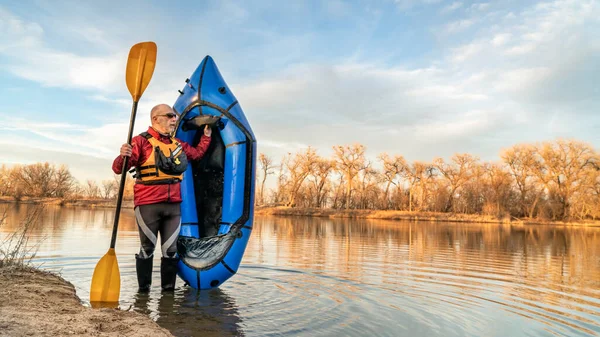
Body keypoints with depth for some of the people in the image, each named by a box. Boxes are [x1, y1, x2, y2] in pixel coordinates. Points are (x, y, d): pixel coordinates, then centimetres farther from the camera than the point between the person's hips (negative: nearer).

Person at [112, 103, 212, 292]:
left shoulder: (177, 144, 16)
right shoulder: (141, 141, -5)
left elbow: (197, 154, 33)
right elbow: (118, 169, -12)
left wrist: (206, 136, 26)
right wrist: (123, 157, -33)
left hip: (173, 206, 6)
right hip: (148, 205, -5)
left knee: (171, 250, 9)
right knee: (147, 249, 4)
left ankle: (168, 289, 19)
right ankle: (143, 290, 18)